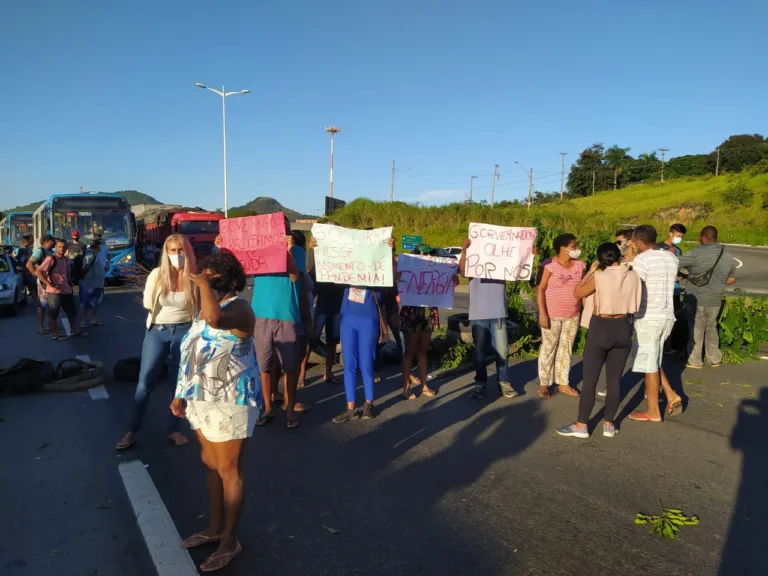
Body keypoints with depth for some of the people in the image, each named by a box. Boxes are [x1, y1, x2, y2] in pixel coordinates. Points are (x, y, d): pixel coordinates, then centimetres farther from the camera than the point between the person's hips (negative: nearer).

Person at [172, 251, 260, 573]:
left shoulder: (238, 308, -18)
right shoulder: (205, 309, 12)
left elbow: (215, 318, -43)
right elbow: (193, 356, 16)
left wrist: (204, 285, -27)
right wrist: (182, 394, 16)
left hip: (230, 402, -9)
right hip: (203, 400, 9)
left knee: (229, 470, 3)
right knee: (211, 465, 19)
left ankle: (230, 541, 18)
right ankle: (215, 528, 37)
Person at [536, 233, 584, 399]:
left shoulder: (579, 265, 3)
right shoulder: (549, 265, -14)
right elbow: (540, 289, -14)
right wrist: (542, 313, -19)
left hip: (573, 316, 5)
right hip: (552, 315, -5)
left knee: (566, 348, 12)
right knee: (549, 348, 4)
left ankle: (563, 383, 23)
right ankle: (543, 384, 14)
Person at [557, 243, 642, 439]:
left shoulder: (599, 278, -15)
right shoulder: (634, 276, -1)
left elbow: (577, 293, 0)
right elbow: (634, 303, 14)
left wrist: (591, 271, 4)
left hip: (601, 328, -4)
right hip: (623, 329, 5)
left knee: (589, 379, 3)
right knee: (615, 379, 12)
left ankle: (581, 425, 10)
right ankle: (609, 424, 20)